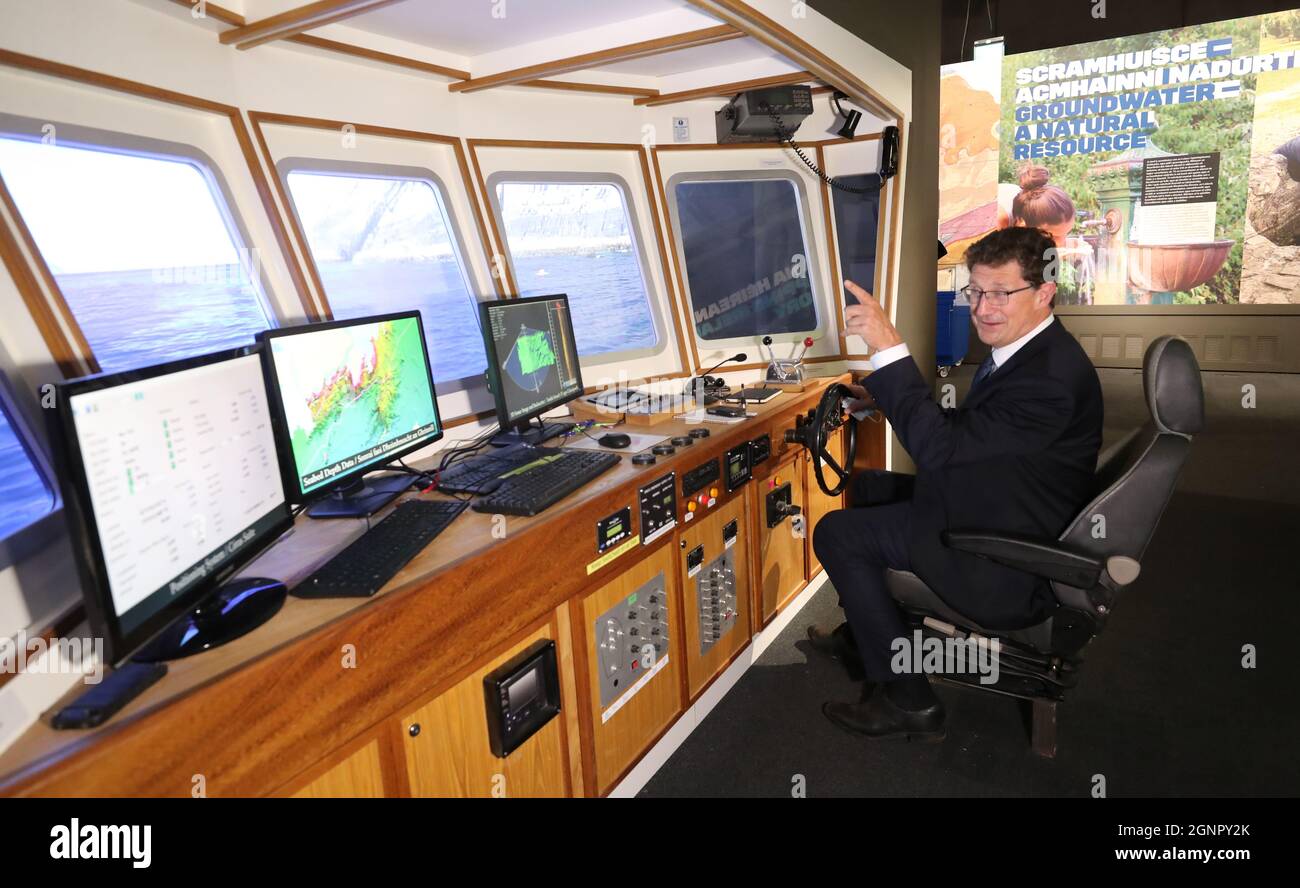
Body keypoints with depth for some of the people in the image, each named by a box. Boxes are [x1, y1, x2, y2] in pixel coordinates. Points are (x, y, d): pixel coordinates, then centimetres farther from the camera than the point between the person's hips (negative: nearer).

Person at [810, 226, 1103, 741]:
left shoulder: (1051, 376, -29)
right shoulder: (1026, 348, 4)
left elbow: (939, 447, -33)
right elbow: (965, 433, 12)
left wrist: (889, 349, -35)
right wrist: (895, 398, 1)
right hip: (998, 508, 10)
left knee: (836, 534, -9)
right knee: (870, 486, 20)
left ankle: (908, 701, 1)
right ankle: (863, 631, 35)